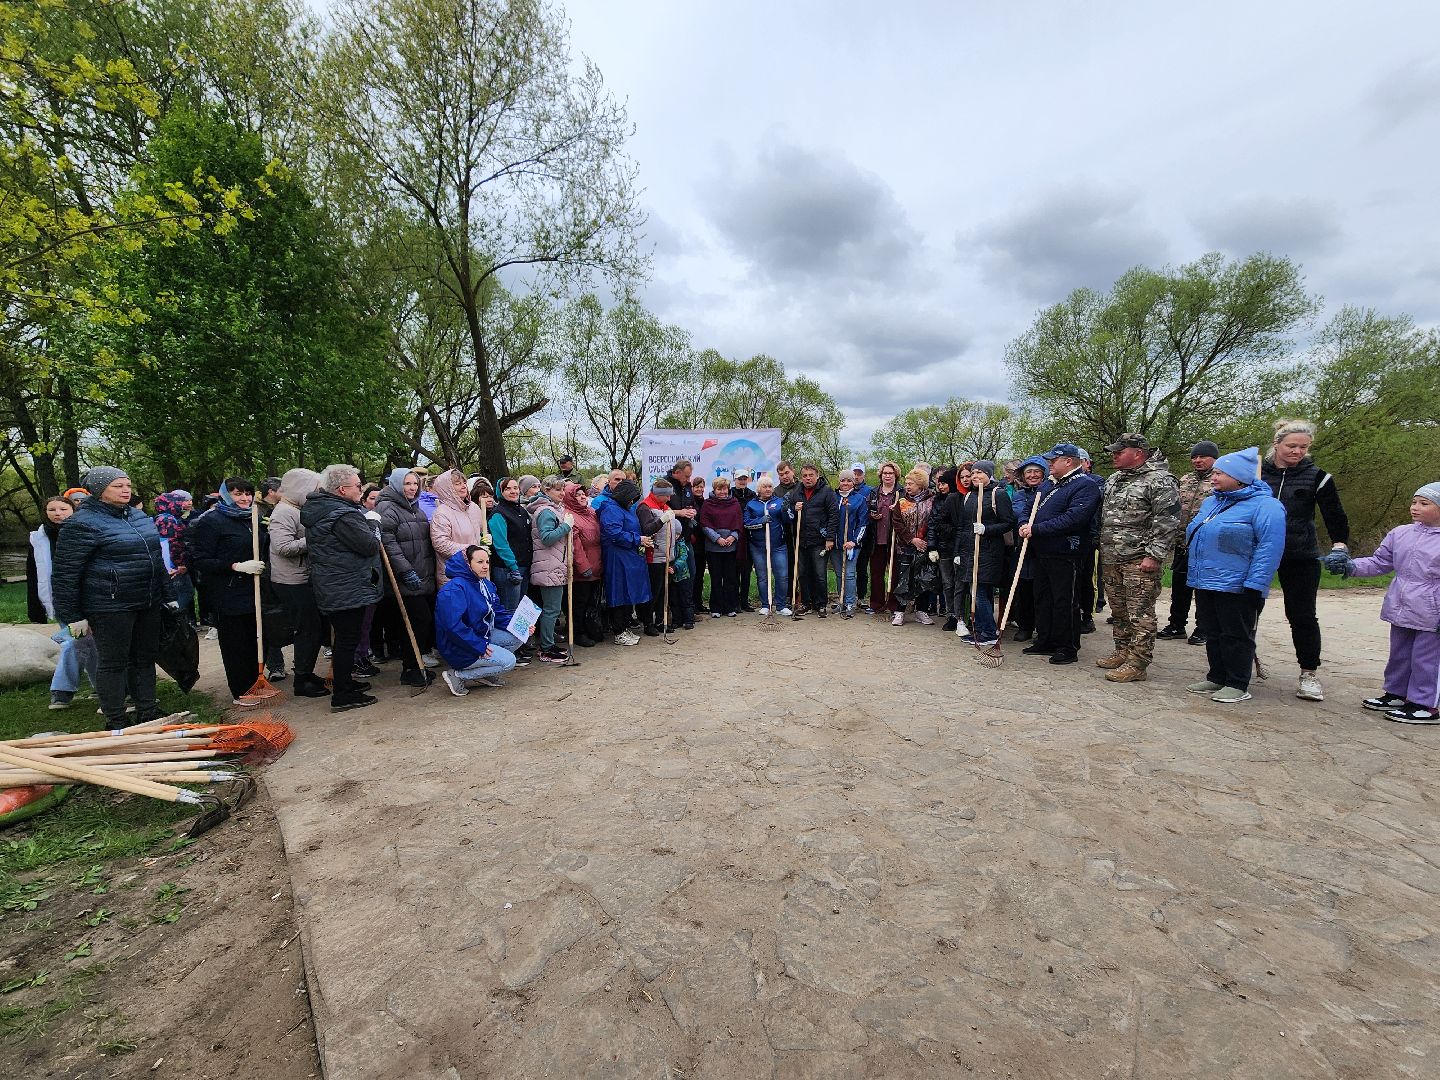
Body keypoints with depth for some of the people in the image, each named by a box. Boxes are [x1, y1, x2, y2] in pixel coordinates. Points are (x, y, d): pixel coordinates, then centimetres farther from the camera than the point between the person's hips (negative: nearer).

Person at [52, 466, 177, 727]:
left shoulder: (137, 516, 11)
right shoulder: (83, 523, -11)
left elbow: (156, 559, 19)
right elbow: (64, 574, -11)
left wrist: (169, 596, 19)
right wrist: (72, 616, -11)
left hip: (149, 604, 7)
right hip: (110, 607, -7)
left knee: (145, 658, 14)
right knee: (113, 663, 3)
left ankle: (148, 713, 26)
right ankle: (116, 724, 15)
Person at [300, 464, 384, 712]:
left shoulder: (317, 509, 10)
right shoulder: (344, 515, -22)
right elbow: (370, 546, -21)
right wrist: (373, 522, -4)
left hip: (329, 587, 10)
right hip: (349, 590, -10)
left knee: (343, 636, 21)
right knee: (348, 639, -2)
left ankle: (344, 682, 35)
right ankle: (343, 696, 5)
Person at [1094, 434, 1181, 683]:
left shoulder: (1159, 481, -9)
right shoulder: (1113, 480, 17)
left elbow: (1167, 522, -15)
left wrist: (1154, 556, -19)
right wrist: (1102, 549, 19)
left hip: (1139, 561, -8)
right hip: (1111, 560, 9)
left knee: (1140, 614, -4)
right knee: (1119, 611, 17)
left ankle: (1137, 664, 2)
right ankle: (1122, 652, 29)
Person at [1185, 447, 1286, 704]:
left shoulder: (1264, 505, -11)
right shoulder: (1211, 502, 15)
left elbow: (1270, 546, -18)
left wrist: (1255, 585, -23)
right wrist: (1194, 572, 20)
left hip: (1235, 587, -8)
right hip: (1204, 583, 8)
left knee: (1236, 636, 2)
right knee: (1211, 633, 15)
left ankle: (1237, 685, 13)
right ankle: (1216, 678, 26)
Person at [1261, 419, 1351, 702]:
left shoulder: (1317, 477, 0)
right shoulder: (1257, 473, 2)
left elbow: (1335, 516, 1)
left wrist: (1340, 544, -14)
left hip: (1301, 558, -1)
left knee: (1302, 615, 4)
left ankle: (1309, 674, 18)